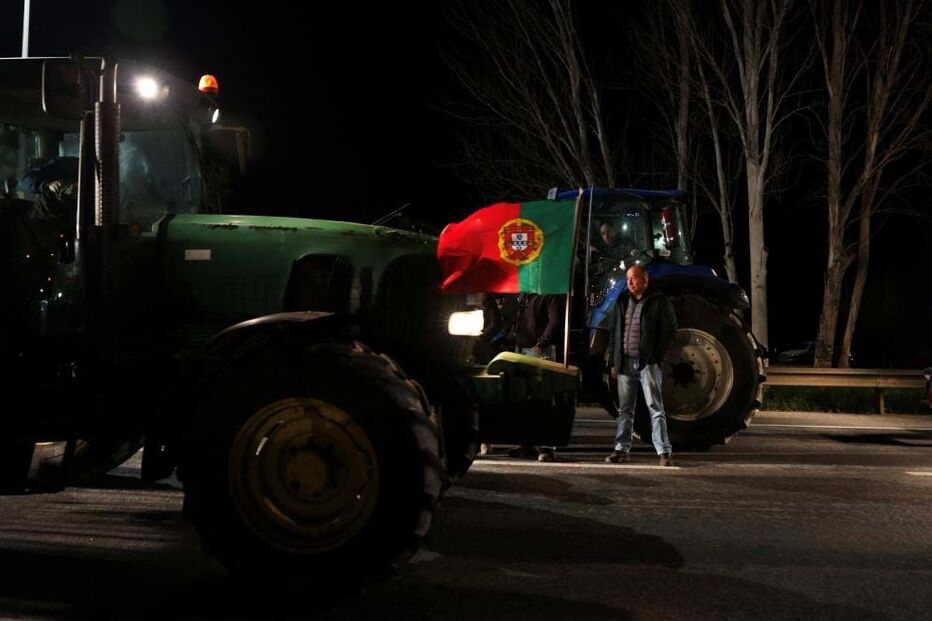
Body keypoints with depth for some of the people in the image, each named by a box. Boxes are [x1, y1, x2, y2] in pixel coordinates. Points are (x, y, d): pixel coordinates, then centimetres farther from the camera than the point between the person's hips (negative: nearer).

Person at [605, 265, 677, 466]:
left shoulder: (660, 302, -2)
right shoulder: (623, 301, 15)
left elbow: (669, 331, -3)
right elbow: (615, 331, 18)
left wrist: (657, 357, -10)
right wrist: (614, 361, 12)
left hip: (648, 363, -5)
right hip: (626, 363, 6)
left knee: (655, 408, -7)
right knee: (625, 409, 11)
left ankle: (664, 452, -7)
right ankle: (622, 450, 17)